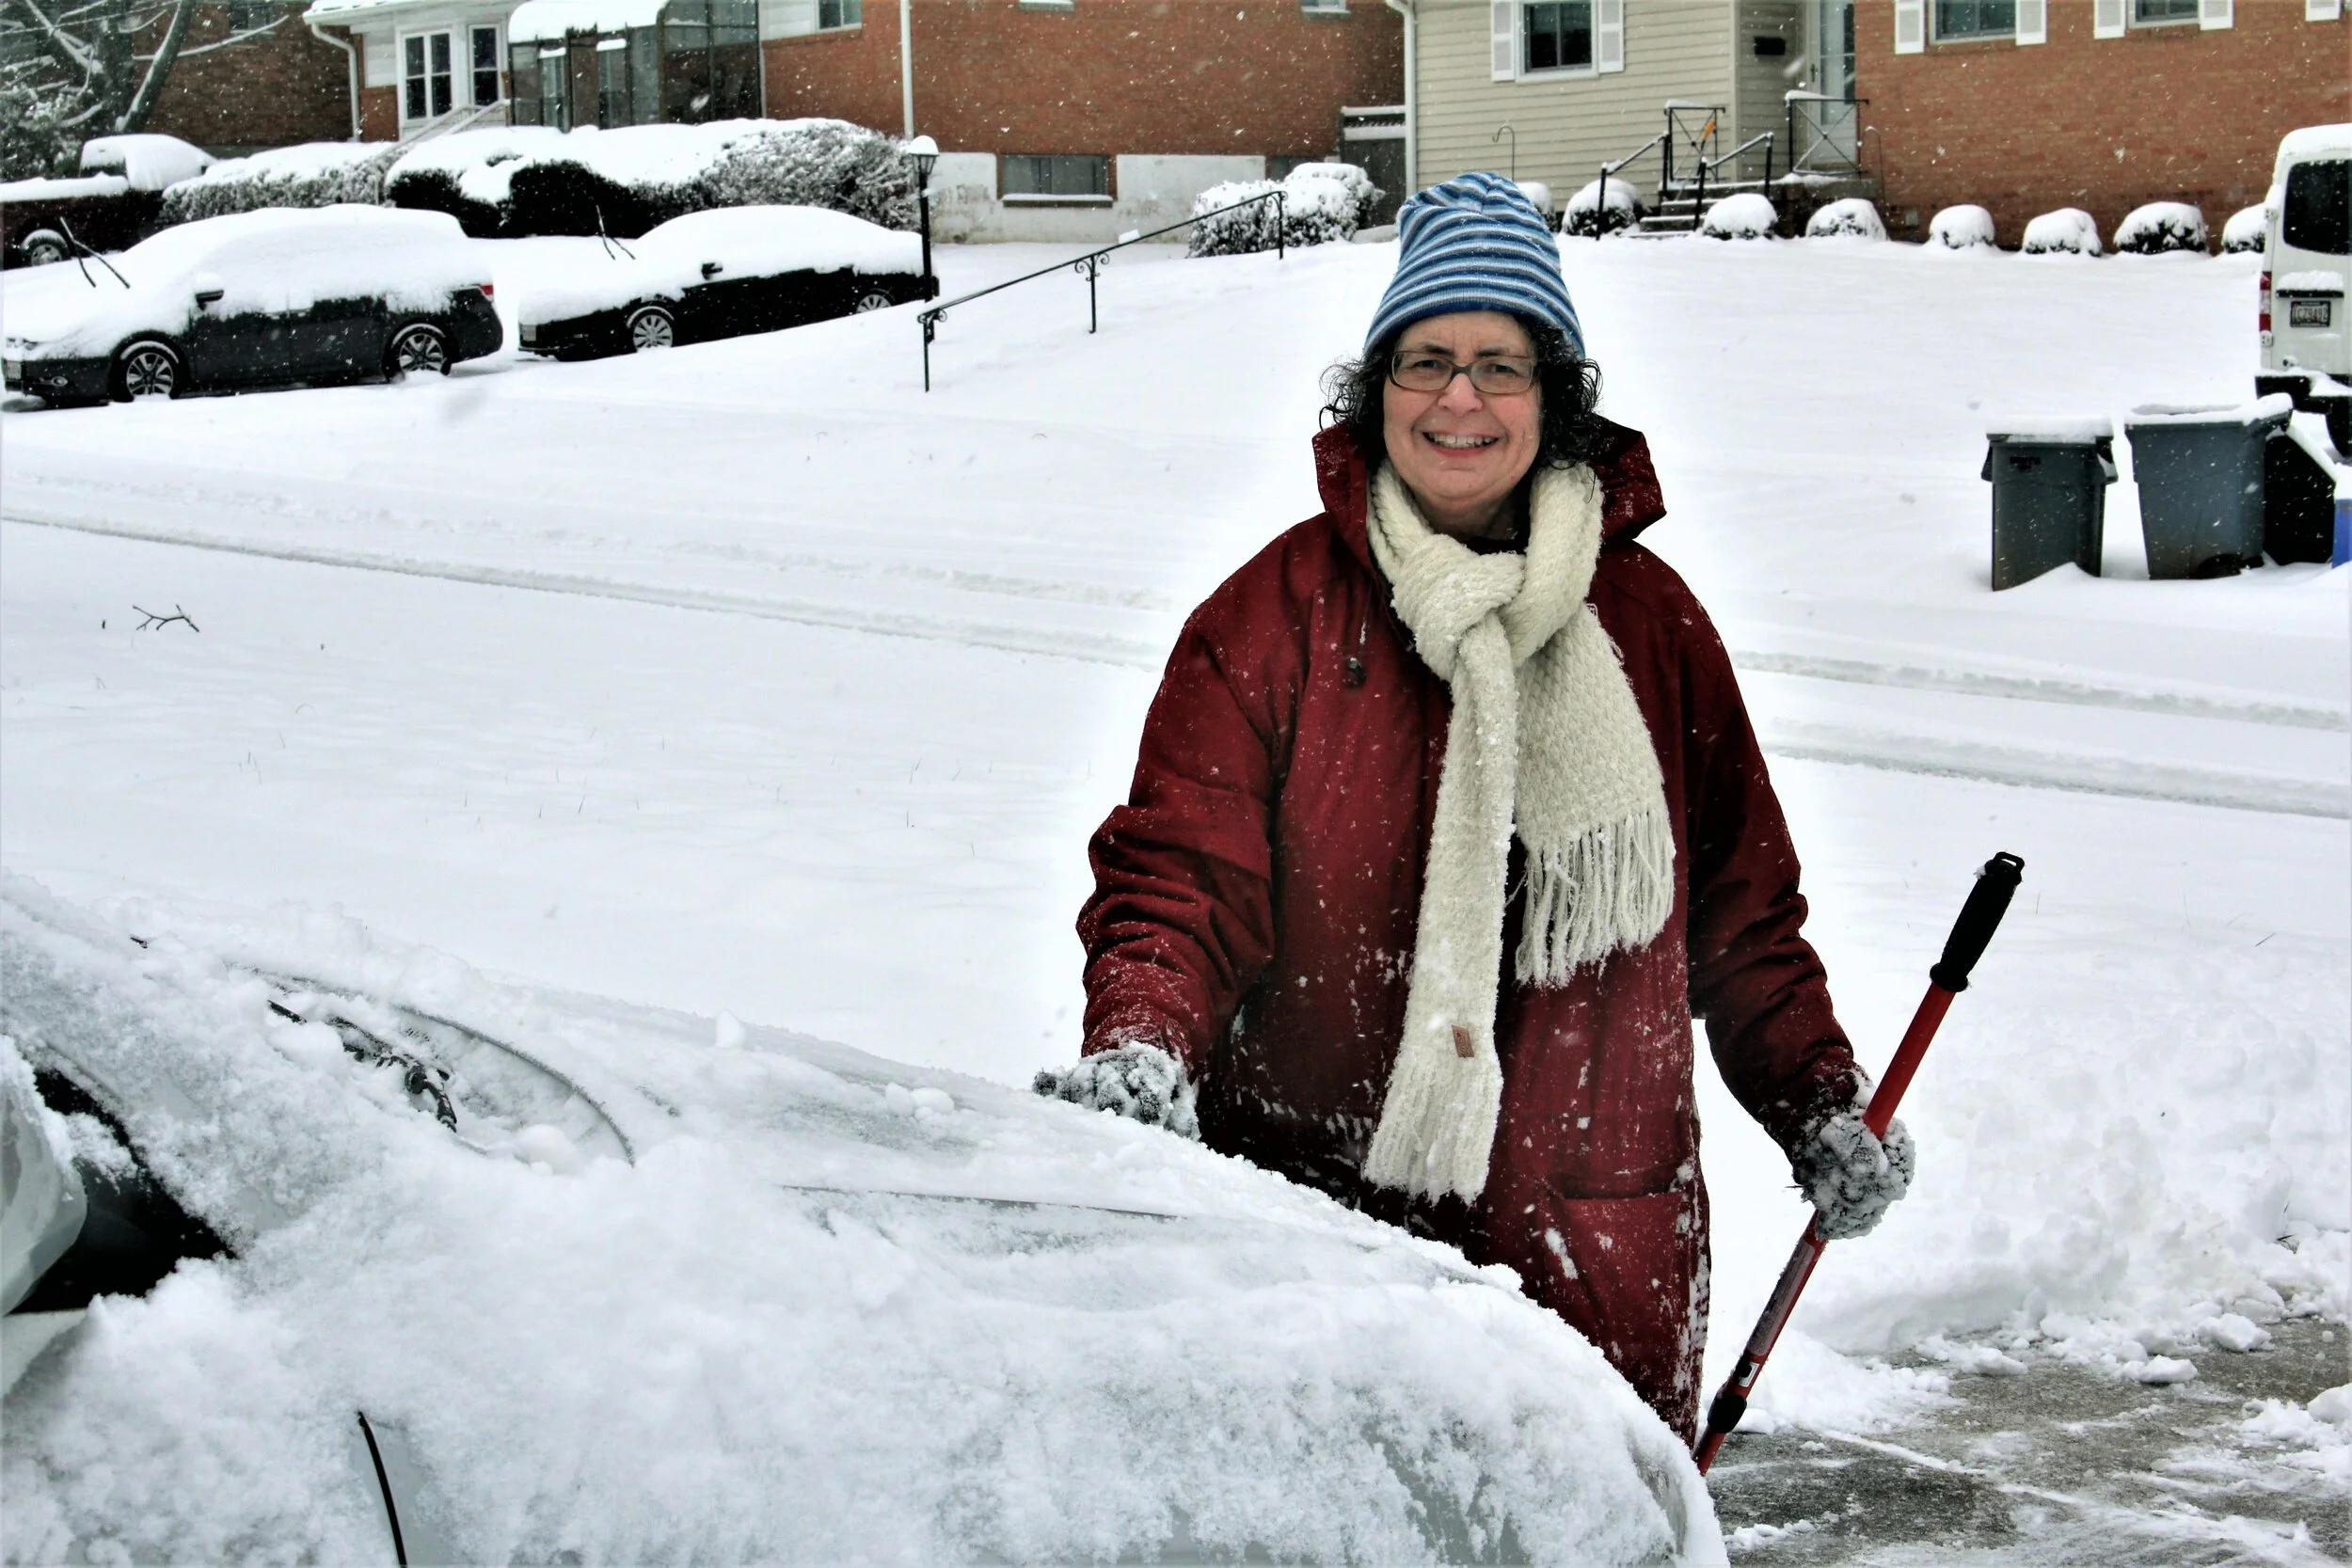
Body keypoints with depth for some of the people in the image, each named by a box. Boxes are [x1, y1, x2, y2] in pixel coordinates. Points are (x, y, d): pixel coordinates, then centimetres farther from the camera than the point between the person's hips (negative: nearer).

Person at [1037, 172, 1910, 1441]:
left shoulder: (1645, 619, 7)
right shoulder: (1274, 613, -1)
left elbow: (1739, 897, 16)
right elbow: (1180, 873, -6)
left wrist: (1816, 1106, 11)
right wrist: (1140, 1042, -23)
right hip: (1316, 1219, -2)